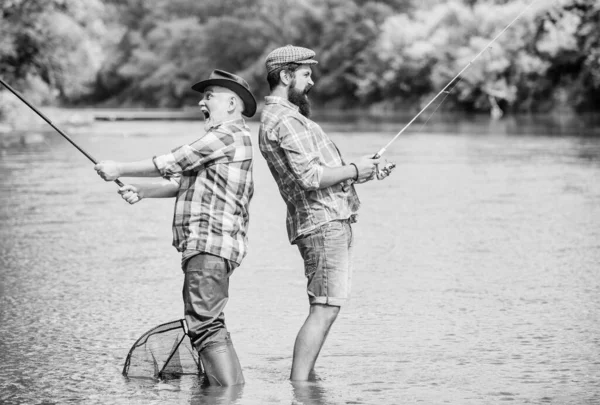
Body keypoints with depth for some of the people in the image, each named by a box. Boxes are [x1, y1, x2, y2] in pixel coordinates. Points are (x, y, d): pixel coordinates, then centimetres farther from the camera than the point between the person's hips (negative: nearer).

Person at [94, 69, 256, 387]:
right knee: (205, 325, 11)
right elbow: (182, 182, 25)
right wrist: (140, 192, 12)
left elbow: (173, 163, -7)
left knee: (205, 324, -18)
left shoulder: (230, 134, -6)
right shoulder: (221, 140, 26)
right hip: (204, 244, 11)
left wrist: (120, 169, 2)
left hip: (211, 244, -11)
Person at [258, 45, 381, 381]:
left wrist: (359, 170, 12)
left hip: (332, 221, 11)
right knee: (325, 309, -14)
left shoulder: (287, 115, 20)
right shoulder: (284, 120, -14)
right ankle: (299, 385, -16)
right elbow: (310, 177, -22)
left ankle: (306, 378, 16)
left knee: (324, 308, 13)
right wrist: (354, 170, -10)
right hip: (323, 223, -11)